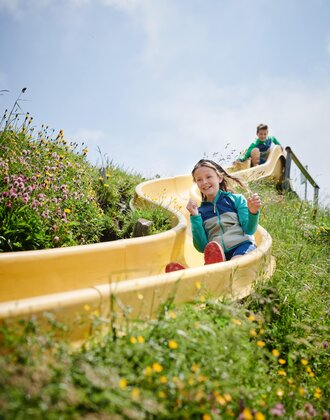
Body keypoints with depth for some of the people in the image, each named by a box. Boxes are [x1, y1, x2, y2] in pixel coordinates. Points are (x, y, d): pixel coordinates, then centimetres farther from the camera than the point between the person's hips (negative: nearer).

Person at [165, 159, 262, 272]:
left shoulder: (236, 199, 14)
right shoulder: (200, 211, 17)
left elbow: (249, 230, 6)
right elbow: (202, 247, 8)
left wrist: (253, 212, -15)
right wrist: (194, 216, 1)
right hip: (218, 254, 2)